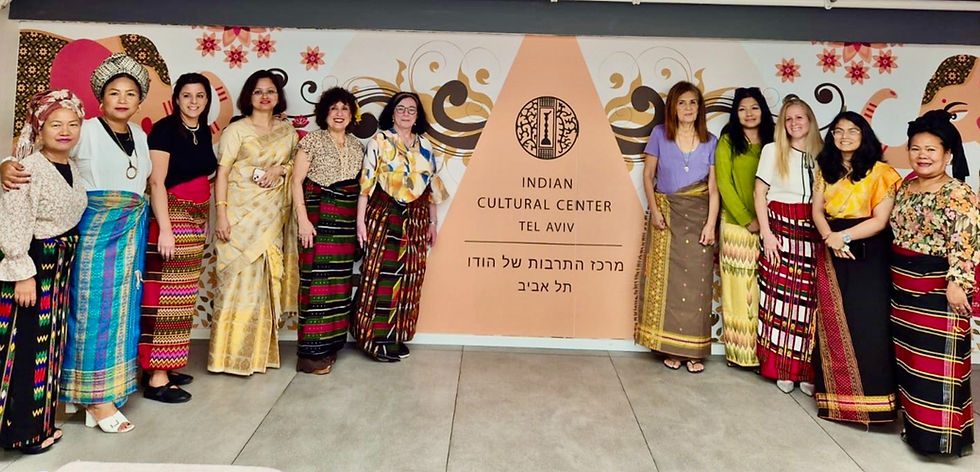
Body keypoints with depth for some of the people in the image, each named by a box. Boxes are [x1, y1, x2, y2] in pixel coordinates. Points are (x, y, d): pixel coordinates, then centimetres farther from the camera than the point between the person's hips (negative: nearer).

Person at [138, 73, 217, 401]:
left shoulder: (204, 131, 12)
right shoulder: (164, 129, -9)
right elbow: (156, 182, -15)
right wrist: (165, 228, -22)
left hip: (195, 219, 8)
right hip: (171, 216, -8)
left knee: (183, 294, 10)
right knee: (166, 294, -8)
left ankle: (165, 364, 20)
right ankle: (156, 378, -4)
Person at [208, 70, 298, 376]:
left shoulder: (287, 131, 12)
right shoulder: (236, 130, -1)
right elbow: (222, 173, -5)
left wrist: (280, 169, -4)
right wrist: (221, 214, -14)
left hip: (273, 218, 4)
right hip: (242, 215, -4)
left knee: (265, 281, 6)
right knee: (240, 280, -7)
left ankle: (259, 351, 17)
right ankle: (231, 354, 4)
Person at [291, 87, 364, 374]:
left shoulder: (357, 146, 14)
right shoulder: (313, 141, -1)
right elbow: (297, 181, -5)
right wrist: (303, 219, -14)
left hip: (347, 221, 6)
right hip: (319, 217, -5)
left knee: (339, 280, 7)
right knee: (317, 278, -7)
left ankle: (329, 344, 19)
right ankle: (310, 354, 0)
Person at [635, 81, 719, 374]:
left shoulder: (710, 142, 5)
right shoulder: (660, 134, 3)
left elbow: (714, 187, 3)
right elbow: (648, 175, 4)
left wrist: (710, 223, -6)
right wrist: (654, 209, -7)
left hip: (698, 216, 1)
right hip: (667, 215, 0)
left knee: (696, 281, 0)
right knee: (666, 279, 0)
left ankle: (694, 350, 7)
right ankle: (670, 348, 9)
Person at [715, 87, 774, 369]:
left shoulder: (773, 142, 10)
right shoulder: (728, 142, 3)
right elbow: (724, 184, -3)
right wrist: (747, 219, -9)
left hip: (767, 226, 2)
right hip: (736, 225, -2)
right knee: (738, 288, 0)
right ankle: (738, 352, 7)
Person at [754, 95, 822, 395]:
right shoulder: (773, 150, 6)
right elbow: (759, 193, 2)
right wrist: (766, 232, -6)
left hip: (812, 232, 2)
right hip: (780, 227, -2)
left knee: (809, 298, -2)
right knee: (780, 294, -4)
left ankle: (806, 370, 7)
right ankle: (781, 368, 6)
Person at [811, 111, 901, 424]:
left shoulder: (879, 172, -3)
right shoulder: (825, 170, 12)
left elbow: (880, 220, -9)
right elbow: (817, 211, 4)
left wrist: (845, 236, -18)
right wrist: (830, 238, -14)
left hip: (868, 255, -4)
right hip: (831, 254, 4)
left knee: (867, 324, -5)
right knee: (833, 323, 5)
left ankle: (870, 399, 4)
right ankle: (837, 394, 16)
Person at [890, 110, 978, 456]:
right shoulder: (905, 187, 10)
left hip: (938, 289, -7)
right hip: (903, 287, 8)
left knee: (938, 361, -1)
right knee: (909, 359, 16)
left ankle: (941, 433, 10)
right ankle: (915, 424, 30)